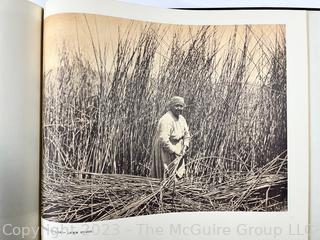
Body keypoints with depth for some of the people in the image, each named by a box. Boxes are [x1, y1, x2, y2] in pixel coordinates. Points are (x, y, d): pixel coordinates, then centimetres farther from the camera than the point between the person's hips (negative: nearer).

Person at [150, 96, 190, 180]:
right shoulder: (166, 120, -24)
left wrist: (185, 146, -2)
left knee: (178, 175, 17)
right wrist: (174, 151, -22)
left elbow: (186, 134, 14)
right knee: (168, 177, 2)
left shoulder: (181, 119, 4)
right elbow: (163, 140, -30)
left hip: (177, 152, 9)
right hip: (165, 152, -8)